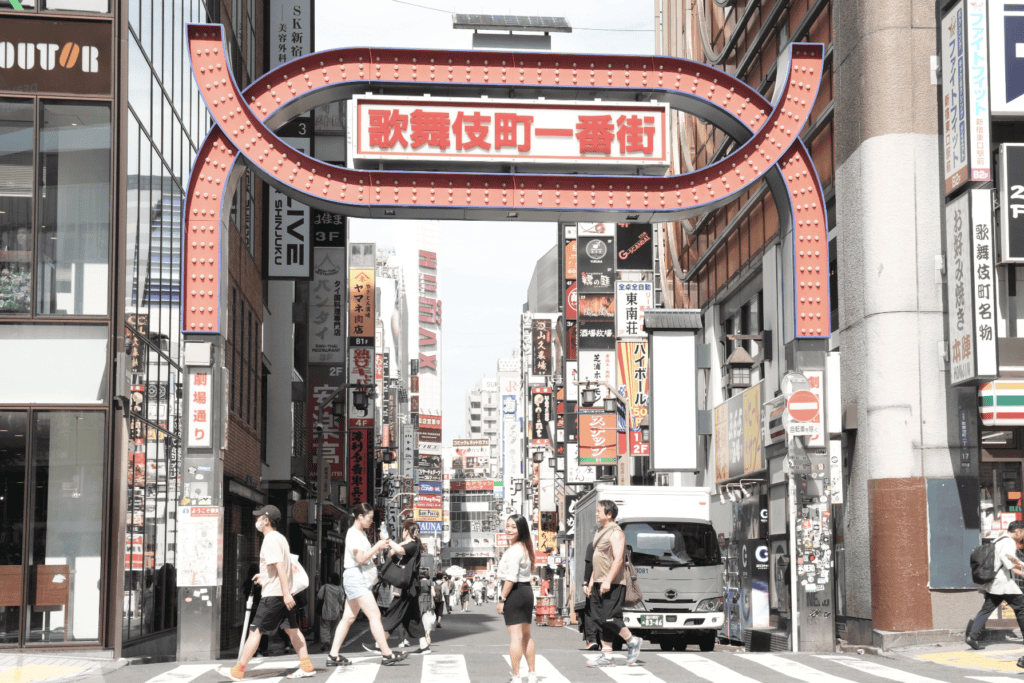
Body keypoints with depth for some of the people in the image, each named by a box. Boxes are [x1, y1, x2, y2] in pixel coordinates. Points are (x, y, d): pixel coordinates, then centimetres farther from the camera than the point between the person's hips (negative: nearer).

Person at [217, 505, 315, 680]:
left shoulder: (270, 540, -15)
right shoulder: (280, 538, 15)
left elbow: (281, 566, -23)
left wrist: (286, 593, -28)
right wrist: (263, 575, 26)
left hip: (272, 595, -10)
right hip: (283, 594, 10)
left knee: (255, 631, -6)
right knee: (292, 629, 10)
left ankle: (238, 671, -3)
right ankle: (306, 666, 7)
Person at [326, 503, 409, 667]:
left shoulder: (361, 533, 19)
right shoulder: (353, 534, -12)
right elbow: (360, 558, -18)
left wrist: (378, 548, 8)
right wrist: (377, 546, -11)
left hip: (361, 579, 11)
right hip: (356, 577, -11)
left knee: (348, 618, 8)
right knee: (374, 615, -12)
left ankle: (333, 656, 9)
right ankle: (387, 655, -14)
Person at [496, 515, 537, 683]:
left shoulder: (514, 550, -18)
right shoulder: (525, 548, 13)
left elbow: (511, 578, -22)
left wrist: (501, 599, -17)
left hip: (514, 593, -10)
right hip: (527, 591, 10)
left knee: (515, 636, -8)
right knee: (526, 635, 18)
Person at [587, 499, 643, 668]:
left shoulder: (615, 533, -10)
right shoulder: (600, 532, 20)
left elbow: (618, 559, -20)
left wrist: (608, 580, -27)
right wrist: (591, 583, 22)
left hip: (613, 584, -9)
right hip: (599, 584, 9)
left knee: (609, 618, -12)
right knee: (601, 619, 5)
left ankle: (632, 641, 7)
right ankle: (606, 656, 7)